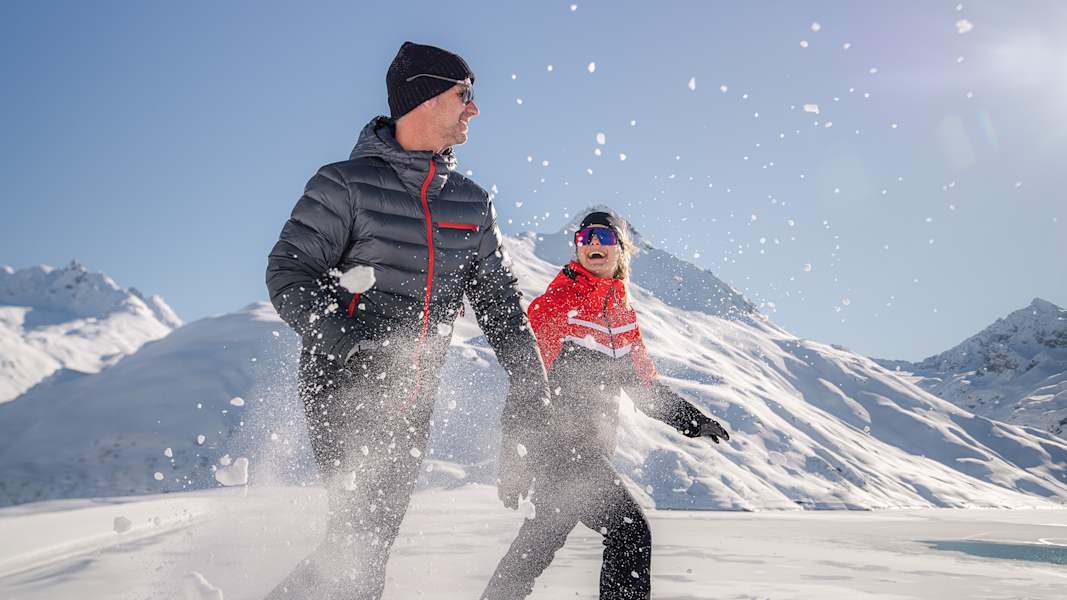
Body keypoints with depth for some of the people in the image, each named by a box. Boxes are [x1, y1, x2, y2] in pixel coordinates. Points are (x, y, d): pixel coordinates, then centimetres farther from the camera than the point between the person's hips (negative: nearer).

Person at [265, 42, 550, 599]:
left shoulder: (472, 204, 10)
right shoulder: (347, 183, -6)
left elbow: (500, 303, 12)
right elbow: (287, 272, -10)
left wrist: (529, 397, 5)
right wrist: (347, 338, -27)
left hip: (411, 405, 5)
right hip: (344, 387, -5)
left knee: (370, 545, 8)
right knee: (360, 540, -13)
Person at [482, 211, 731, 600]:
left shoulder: (623, 313, 15)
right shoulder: (555, 302, -7)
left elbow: (642, 382, 23)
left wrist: (691, 419, 19)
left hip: (590, 447, 7)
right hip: (558, 442, -7)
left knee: (542, 536, 15)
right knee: (630, 532, -10)